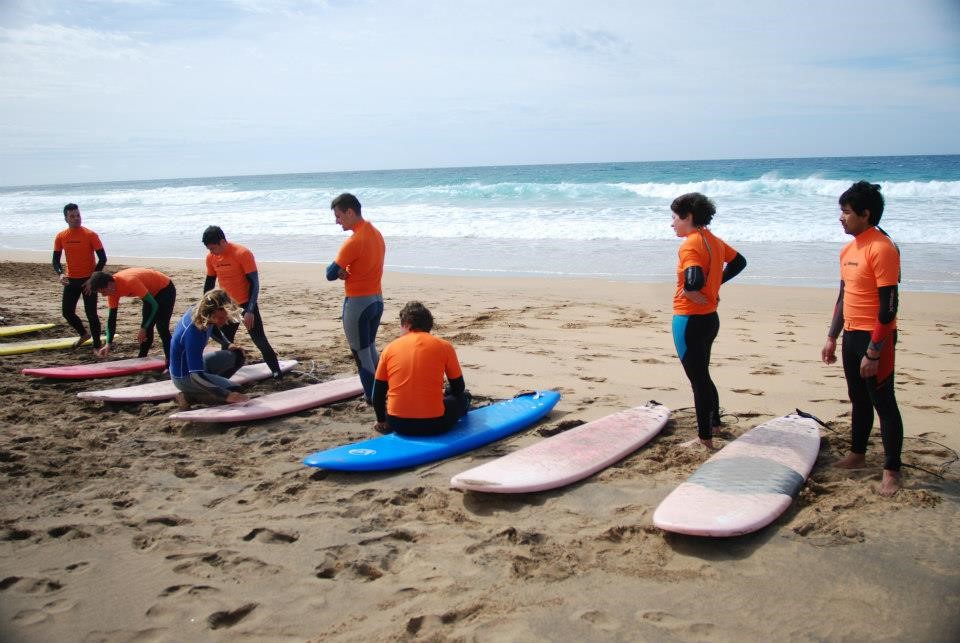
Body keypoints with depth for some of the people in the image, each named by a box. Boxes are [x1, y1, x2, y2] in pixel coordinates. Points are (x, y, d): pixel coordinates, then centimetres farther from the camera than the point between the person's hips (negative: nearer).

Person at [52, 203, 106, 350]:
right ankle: (84, 334, 34)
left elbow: (103, 258, -10)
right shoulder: (61, 236, 1)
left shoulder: (90, 235, -11)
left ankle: (97, 346, 5)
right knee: (67, 312, 10)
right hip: (71, 280, 5)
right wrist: (60, 274, -14)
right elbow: (56, 259, 6)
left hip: (88, 280, -5)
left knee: (91, 313, -5)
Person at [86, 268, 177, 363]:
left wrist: (143, 328, -30)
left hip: (165, 289, -8)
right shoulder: (112, 290, -10)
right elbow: (112, 317, -5)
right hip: (151, 292, 9)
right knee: (147, 328, 11)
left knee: (162, 328, -16)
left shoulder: (130, 281, -36)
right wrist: (108, 344, -11)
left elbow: (153, 305, -31)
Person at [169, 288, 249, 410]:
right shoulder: (193, 332, -36)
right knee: (234, 392, -20)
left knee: (237, 356, 9)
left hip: (193, 363, 9)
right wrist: (227, 395, -42)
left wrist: (228, 344, 0)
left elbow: (213, 328, 16)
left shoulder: (197, 310, -12)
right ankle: (188, 396, -8)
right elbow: (196, 376, -37)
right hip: (184, 377, -9)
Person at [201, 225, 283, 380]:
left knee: (260, 340, -7)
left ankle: (276, 370, 0)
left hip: (246, 305, -6)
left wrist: (250, 310, -23)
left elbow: (254, 283, -18)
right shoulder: (211, 258, -1)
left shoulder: (243, 254, -19)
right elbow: (209, 283, 12)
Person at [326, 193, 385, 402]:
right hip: (377, 299, 9)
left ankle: (372, 398, 7)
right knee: (370, 348, 21)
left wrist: (340, 271, 2)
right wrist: (346, 271, -3)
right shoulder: (376, 233, 7)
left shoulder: (354, 241, -21)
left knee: (361, 353, 3)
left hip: (357, 303, -9)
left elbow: (331, 275, -19)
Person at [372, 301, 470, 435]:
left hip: (398, 425, -1)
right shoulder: (444, 346, -2)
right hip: (434, 424, 1)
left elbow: (378, 393, 7)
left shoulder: (390, 348, 2)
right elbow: (458, 388, 8)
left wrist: (381, 421, 23)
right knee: (463, 396, 29)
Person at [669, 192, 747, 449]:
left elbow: (694, 281, -35)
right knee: (702, 375, 24)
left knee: (698, 380, -1)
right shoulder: (713, 240, 8)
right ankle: (714, 422, 39)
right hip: (710, 317, 9)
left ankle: (705, 439, 7)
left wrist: (689, 291, -14)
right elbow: (739, 261, 23)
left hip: (690, 321, -9)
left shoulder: (690, 245, -20)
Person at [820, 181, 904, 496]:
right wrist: (832, 338, 18)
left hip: (875, 338, -9)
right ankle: (857, 456, 33)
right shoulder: (848, 250, 10)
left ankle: (891, 471, 7)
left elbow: (888, 305, -20)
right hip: (851, 335, 9)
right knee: (859, 400, 19)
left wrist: (873, 352, -20)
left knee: (883, 404, -1)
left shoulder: (882, 248, -17)